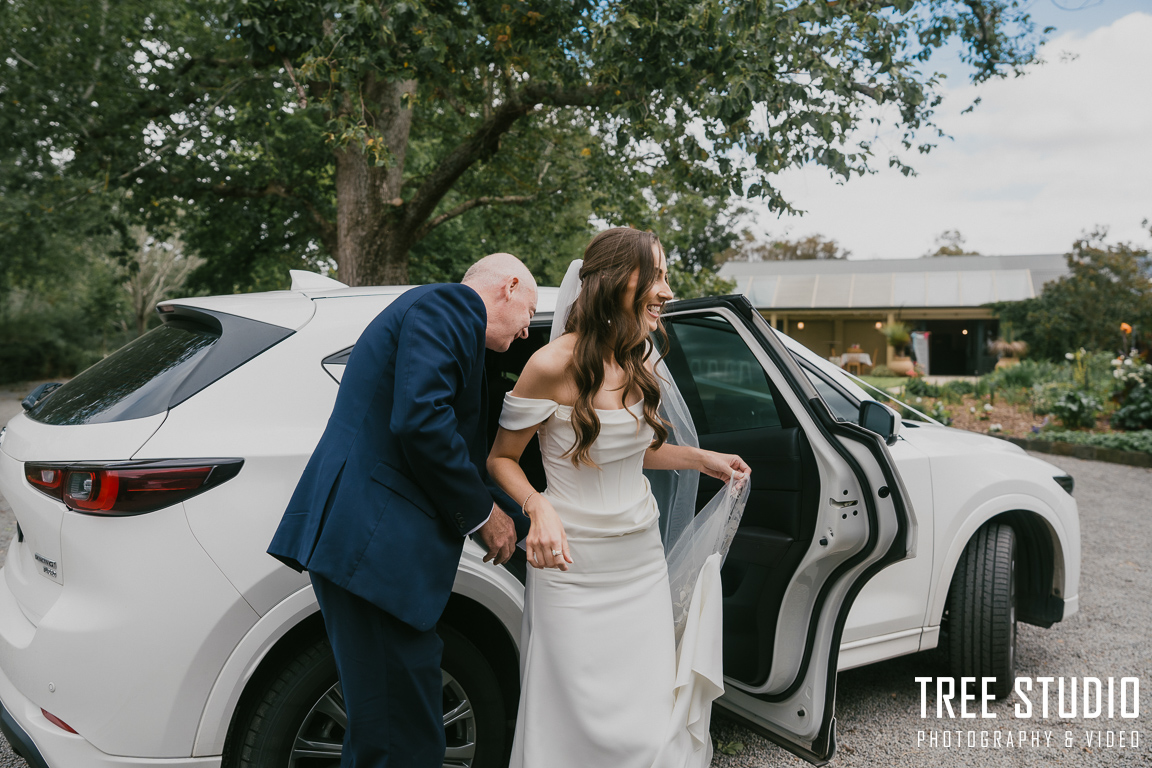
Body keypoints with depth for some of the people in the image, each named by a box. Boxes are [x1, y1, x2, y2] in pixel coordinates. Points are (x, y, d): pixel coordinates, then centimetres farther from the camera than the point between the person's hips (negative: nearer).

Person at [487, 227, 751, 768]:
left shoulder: (642, 360, 3)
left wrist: (701, 459, 9)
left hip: (643, 561, 6)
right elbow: (501, 458, -6)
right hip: (574, 568, -5)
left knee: (652, 723, 10)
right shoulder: (555, 364, -17)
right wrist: (539, 508, -23)